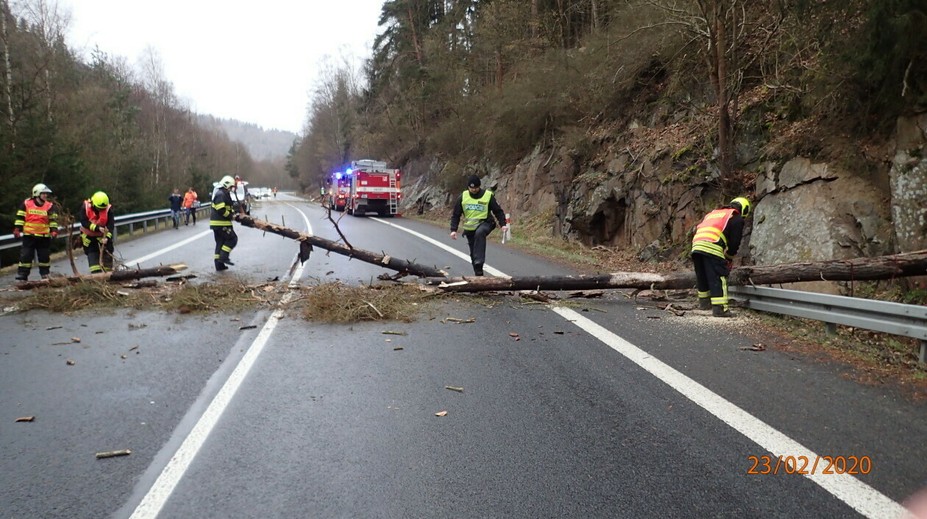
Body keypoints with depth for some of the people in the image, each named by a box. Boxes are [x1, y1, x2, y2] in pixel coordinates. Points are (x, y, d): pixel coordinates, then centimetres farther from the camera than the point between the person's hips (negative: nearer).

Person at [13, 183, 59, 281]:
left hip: (44, 236, 1)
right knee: (25, 255, -1)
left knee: (45, 256, 9)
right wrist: (17, 229, -2)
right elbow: (20, 217, 4)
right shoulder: (26, 204, 0)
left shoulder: (50, 206, 2)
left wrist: (54, 230, -9)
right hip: (29, 235, -1)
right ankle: (21, 276, 3)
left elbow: (53, 220, 3)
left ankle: (45, 274, 21)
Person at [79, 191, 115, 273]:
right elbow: (84, 222, -23)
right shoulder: (85, 207, -18)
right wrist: (97, 228, -34)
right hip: (89, 237, 0)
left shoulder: (108, 209, -18)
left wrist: (107, 237, -36)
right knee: (93, 257, -3)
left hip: (102, 236, 0)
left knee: (107, 256, 1)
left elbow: (110, 225, -22)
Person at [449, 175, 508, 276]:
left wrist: (502, 225, -14)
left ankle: (479, 263, -40)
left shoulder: (488, 196, -7)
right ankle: (478, 273, 25)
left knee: (479, 233, -38)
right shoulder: (463, 197, 0)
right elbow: (456, 215, 4)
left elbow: (498, 211, 0)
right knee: (473, 253, 7)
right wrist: (453, 230, -6)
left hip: (484, 223, -4)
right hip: (470, 228, 4)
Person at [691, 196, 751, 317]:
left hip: (696, 244, 7)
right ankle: (719, 308, -10)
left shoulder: (713, 213, 33)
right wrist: (729, 259, 24)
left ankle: (704, 302, 33)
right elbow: (735, 242, 8)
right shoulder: (737, 219, 14)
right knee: (718, 278, -4)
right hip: (713, 248, -7)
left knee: (702, 276, 21)